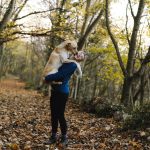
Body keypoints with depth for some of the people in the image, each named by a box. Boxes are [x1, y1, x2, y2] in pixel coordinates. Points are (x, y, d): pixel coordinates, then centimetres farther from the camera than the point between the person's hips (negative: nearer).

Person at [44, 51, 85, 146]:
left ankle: (64, 137, 14)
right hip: (55, 90, 8)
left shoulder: (73, 65, -13)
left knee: (60, 115, -2)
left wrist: (47, 78, -11)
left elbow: (60, 75, -20)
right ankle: (53, 136, 19)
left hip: (62, 92, -8)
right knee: (54, 114, 10)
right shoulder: (66, 61, 13)